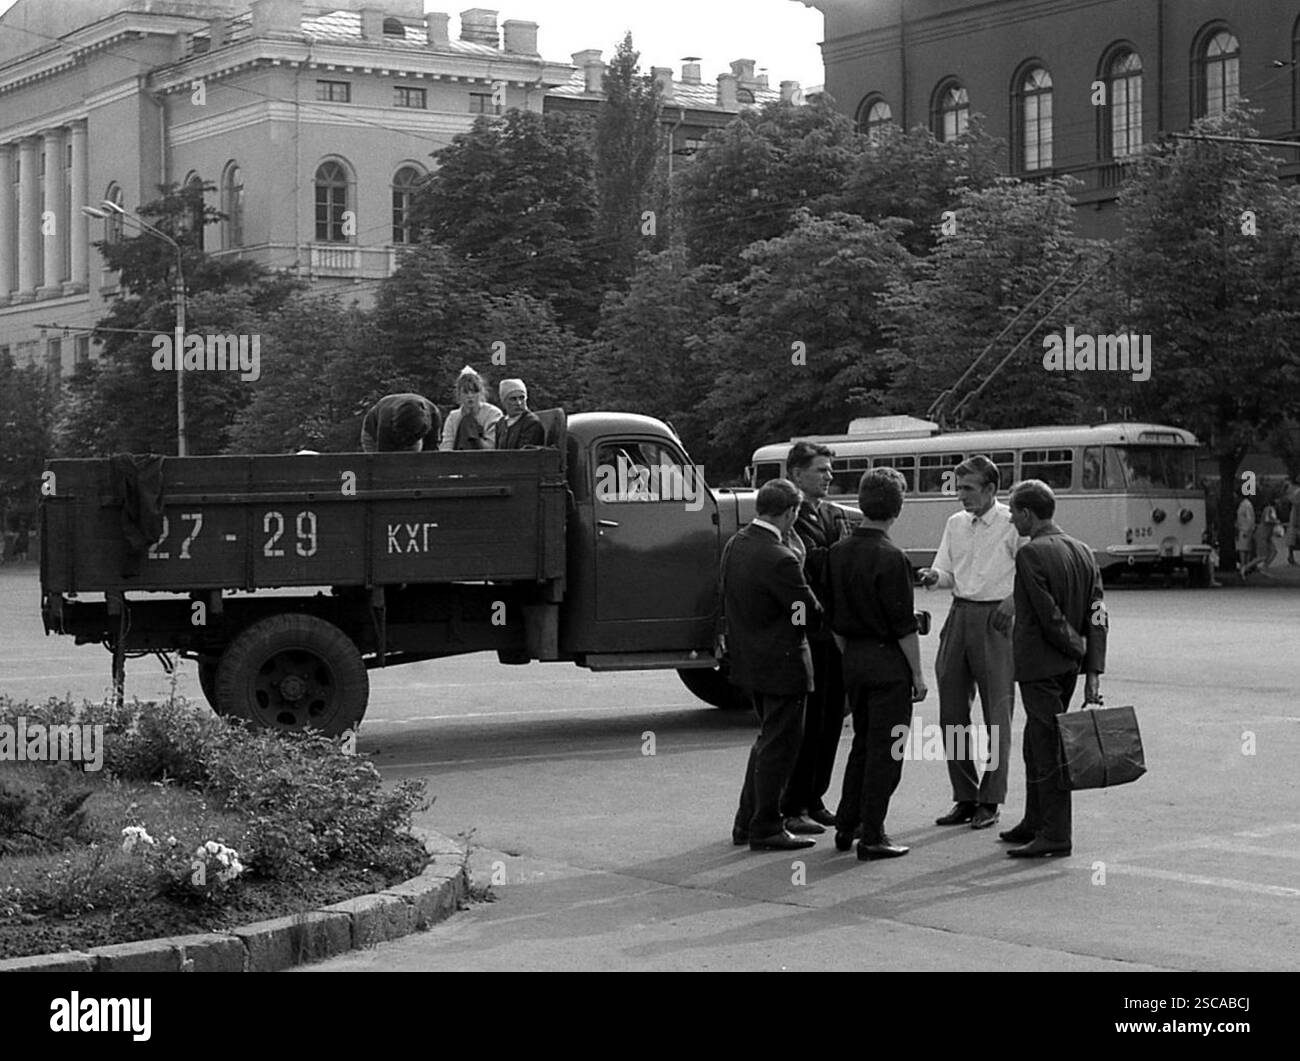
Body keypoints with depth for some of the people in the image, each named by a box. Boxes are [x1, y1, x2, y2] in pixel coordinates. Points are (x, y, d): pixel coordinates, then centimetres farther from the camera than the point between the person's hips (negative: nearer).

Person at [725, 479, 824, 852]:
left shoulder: (735, 544, 1)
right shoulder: (779, 560, -26)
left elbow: (727, 601, 11)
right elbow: (810, 613, -18)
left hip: (748, 660, 9)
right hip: (780, 663, -9)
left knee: (768, 741, 22)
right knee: (779, 747, 4)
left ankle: (746, 822, 28)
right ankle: (765, 830, 12)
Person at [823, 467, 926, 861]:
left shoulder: (837, 552, 3)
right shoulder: (891, 558, -17)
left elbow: (832, 615, 10)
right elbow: (904, 625, -16)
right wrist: (917, 673, -8)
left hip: (853, 658, 7)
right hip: (888, 661, -7)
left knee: (862, 743, 19)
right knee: (885, 748, 1)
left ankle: (846, 827, 22)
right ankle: (871, 837, 4)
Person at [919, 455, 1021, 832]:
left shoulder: (1013, 524, -6)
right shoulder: (955, 523, 12)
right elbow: (947, 571, 12)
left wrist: (1013, 601, -21)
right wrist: (934, 577, -10)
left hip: (996, 618, -6)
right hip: (960, 614, 6)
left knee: (996, 712, 1)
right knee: (952, 711, 7)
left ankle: (989, 800, 8)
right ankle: (964, 797, 18)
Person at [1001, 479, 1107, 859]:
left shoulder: (1031, 553, -16)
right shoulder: (1082, 551, 9)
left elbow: (1049, 615, -19)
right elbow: (1098, 616, 5)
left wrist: (1077, 646, -3)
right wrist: (1093, 670, 4)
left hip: (1039, 666, -9)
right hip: (1067, 669, 9)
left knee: (1047, 748, -4)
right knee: (1037, 744, 20)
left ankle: (1056, 835, -1)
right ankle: (1035, 823, 30)